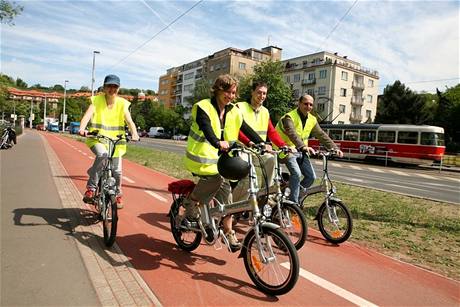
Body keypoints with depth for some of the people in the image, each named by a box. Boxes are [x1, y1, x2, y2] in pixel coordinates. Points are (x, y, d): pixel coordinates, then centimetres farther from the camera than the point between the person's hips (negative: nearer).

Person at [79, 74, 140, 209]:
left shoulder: (122, 103, 1)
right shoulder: (96, 100, -2)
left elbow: (129, 121, -10)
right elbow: (87, 115, -17)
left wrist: (134, 133, -30)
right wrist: (82, 128, -37)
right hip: (97, 139, -2)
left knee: (117, 171, 0)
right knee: (102, 154, -34)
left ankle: (117, 194, 28)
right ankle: (91, 187, -19)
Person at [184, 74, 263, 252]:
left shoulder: (233, 112, 9)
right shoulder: (203, 107, -9)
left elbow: (247, 130, 4)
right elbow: (207, 129, -27)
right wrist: (218, 143, -46)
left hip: (221, 157, 5)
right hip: (204, 157, -5)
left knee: (225, 192, 1)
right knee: (215, 178, -27)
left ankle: (228, 234, 15)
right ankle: (190, 206, 1)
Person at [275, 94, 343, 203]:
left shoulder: (312, 120, 5)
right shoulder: (289, 117, -16)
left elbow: (322, 135, 4)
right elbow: (292, 134, -34)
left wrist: (334, 148, -8)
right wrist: (304, 147, -49)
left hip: (301, 151, 7)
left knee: (311, 177, -4)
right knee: (296, 173, -24)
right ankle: (293, 204, -13)